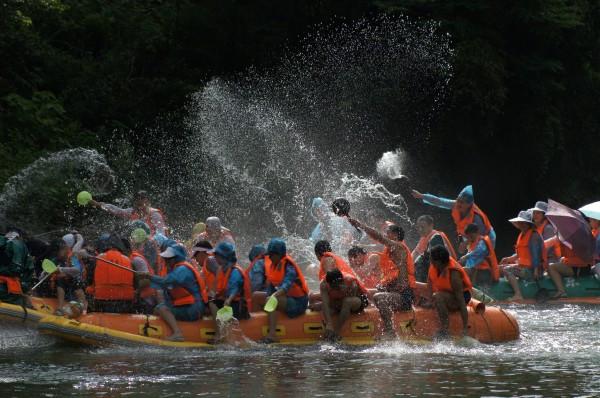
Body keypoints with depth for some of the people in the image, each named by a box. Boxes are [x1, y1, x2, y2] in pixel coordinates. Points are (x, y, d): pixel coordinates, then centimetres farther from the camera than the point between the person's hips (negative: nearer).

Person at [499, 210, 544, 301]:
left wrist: (536, 270, -26)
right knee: (502, 267, 14)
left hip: (532, 269, -10)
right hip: (524, 266, 10)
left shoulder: (534, 236, -15)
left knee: (507, 270, -24)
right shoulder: (522, 235, 14)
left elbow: (535, 254, -21)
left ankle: (518, 295, -31)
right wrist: (509, 259, 7)